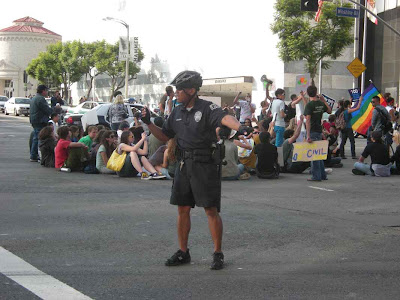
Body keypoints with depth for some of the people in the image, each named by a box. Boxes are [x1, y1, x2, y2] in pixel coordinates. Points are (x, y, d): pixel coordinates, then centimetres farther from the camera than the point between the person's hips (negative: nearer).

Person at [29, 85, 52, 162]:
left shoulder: (34, 98, 19)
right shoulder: (41, 99, -15)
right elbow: (47, 110, -17)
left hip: (34, 121, 11)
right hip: (40, 121, -11)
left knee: (35, 138, 14)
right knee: (40, 138, -9)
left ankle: (33, 156, 18)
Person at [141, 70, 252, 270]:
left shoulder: (207, 108, -9)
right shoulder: (177, 113, 12)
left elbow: (225, 118, -29)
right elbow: (164, 136, 20)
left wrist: (239, 127, -49)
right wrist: (148, 123, 5)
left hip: (205, 165, -6)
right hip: (184, 165, 7)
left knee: (211, 210, -4)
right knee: (183, 209, 9)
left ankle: (218, 254, 5)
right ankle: (183, 253, 20)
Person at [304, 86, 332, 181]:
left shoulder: (309, 105, -14)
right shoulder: (321, 104, 5)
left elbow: (308, 120, -20)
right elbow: (330, 111, 25)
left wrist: (308, 136, -22)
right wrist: (324, 100, 22)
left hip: (313, 132, -7)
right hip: (319, 131, 7)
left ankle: (316, 176, -1)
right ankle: (322, 174, 21)